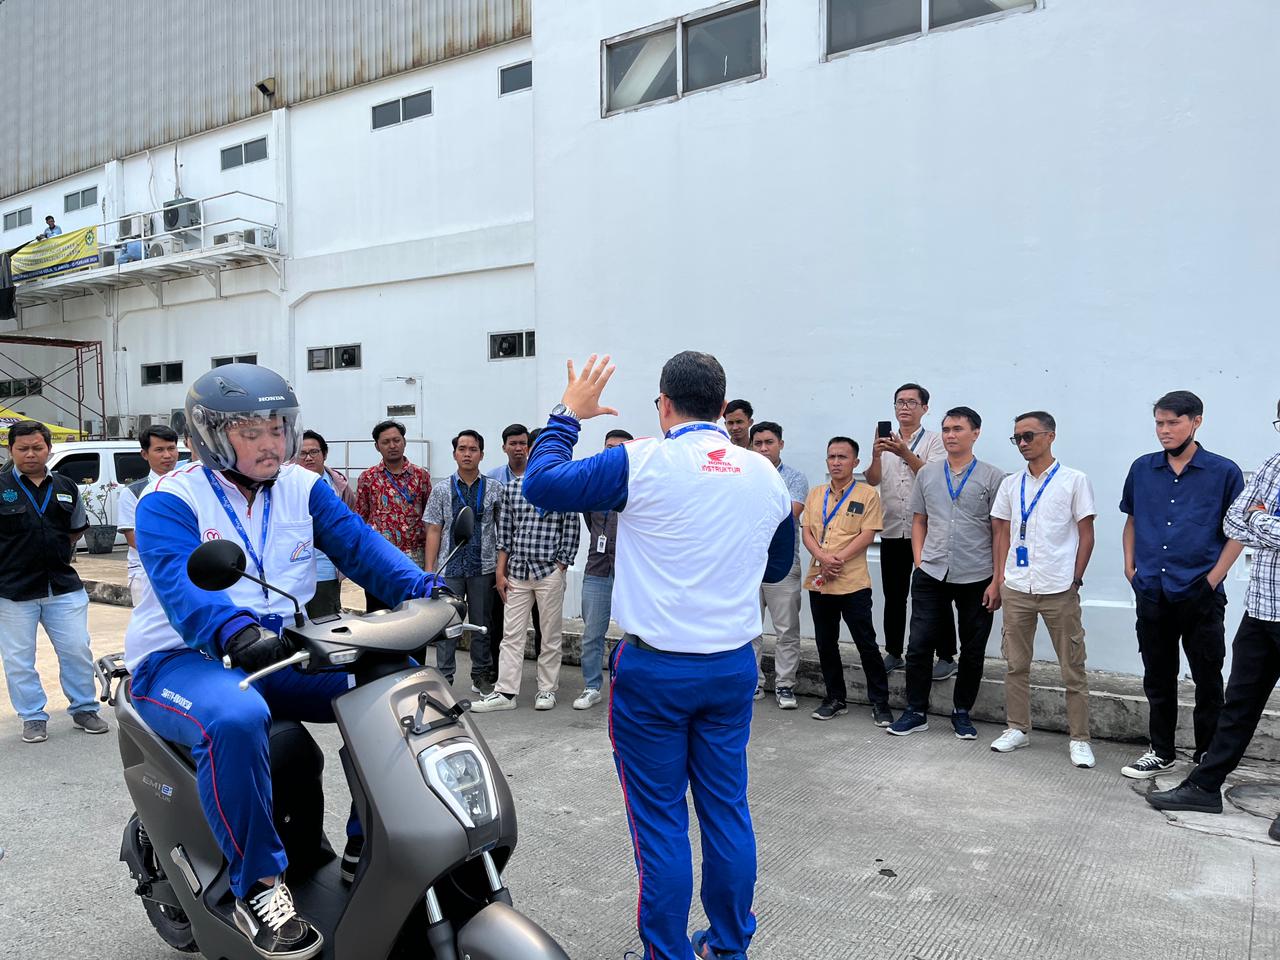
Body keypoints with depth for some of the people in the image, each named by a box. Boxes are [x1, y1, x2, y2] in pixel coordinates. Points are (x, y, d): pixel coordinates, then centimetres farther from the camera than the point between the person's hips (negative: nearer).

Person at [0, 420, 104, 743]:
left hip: (63, 586, 3)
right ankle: (33, 717, 20)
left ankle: (84, 708, 21)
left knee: (77, 651, 7)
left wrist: (54, 553, 11)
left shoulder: (65, 488, 7)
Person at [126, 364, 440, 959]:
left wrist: (423, 589, -26)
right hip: (182, 660, -5)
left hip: (282, 655, 5)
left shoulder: (304, 488, 6)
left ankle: (367, 843, 3)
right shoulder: (170, 502, -9)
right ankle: (258, 886, -19)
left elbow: (359, 546, -7)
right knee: (235, 718, -39)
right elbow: (181, 584, -27)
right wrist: (235, 632, -48)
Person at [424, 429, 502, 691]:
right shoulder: (442, 490, 4)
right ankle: (444, 678, 12)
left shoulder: (495, 489, 3)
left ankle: (481, 675, 23)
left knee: (482, 625, 10)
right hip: (450, 569, 0)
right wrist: (429, 571, -3)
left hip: (484, 568, 0)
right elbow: (433, 532, 3)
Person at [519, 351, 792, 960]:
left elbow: (542, 483, -7)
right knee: (727, 807, 16)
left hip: (655, 669, -5)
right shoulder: (765, 474, 2)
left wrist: (568, 414, 5)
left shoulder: (643, 464, -14)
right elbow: (777, 566, 15)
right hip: (734, 667, 5)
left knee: (659, 818, 8)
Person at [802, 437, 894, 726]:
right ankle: (835, 699, 26)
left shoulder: (868, 494, -1)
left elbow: (867, 535, -8)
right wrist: (822, 557, -12)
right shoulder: (815, 494, 12)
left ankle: (880, 702, 12)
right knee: (825, 644, 13)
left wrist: (839, 558, -17)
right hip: (819, 580, 5)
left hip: (853, 581, -5)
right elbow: (806, 531, 6)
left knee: (867, 644, 0)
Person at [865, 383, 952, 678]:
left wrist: (905, 454, -30)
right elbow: (872, 481, -3)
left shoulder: (935, 442, 0)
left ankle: (946, 657, 11)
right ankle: (893, 654, 21)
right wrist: (876, 456, -23)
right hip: (892, 532, 4)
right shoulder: (886, 442, 10)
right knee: (894, 596, 11)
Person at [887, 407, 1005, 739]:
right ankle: (916, 712, 17)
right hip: (931, 576, 2)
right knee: (919, 646, 2)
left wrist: (997, 581, -7)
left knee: (973, 651, 10)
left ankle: (962, 713, 27)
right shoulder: (927, 474, 8)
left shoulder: (992, 477, -2)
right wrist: (919, 562, 3)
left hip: (976, 579, -2)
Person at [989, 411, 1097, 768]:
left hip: (1059, 590, -4)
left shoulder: (1074, 481, -1)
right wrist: (1000, 578, 7)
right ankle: (1018, 728, 23)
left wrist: (1074, 579, -3)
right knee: (1016, 664, 11)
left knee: (1073, 668, 4)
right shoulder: (1010, 484, 10)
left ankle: (1079, 738, 14)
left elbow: (1086, 536, 0)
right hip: (1016, 588, 4)